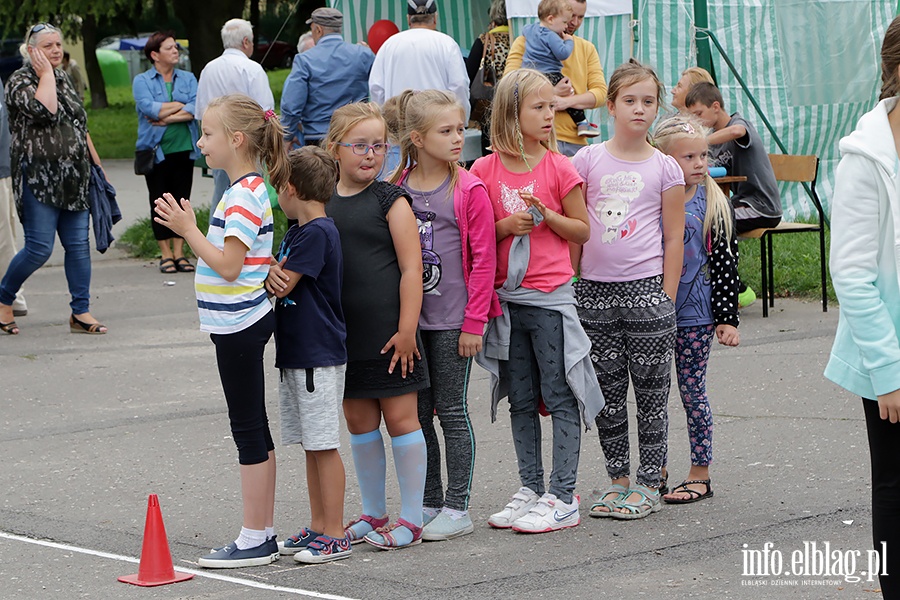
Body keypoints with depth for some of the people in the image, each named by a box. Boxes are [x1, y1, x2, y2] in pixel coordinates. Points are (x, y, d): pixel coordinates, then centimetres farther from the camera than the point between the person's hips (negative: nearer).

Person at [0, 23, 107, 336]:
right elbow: (44, 111, -26)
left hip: (73, 178, 7)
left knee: (78, 245, 3)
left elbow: (80, 125, 23)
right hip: (39, 178, -7)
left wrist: (96, 163, 20)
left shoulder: (63, 79, 16)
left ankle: (81, 312, 7)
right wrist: (46, 73, -14)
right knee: (39, 248, -7)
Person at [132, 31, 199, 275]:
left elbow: (196, 109, -5)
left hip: (184, 149, 2)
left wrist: (165, 117, -14)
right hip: (157, 151, -2)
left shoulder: (187, 79, 10)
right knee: (160, 202, 2)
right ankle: (166, 254, 9)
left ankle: (179, 253, 9)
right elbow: (148, 107, -16)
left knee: (181, 200, 3)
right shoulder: (142, 81, 2)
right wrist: (182, 106, -9)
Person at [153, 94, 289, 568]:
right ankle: (263, 532, 19)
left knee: (248, 428, -5)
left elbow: (228, 265, -23)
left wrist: (188, 230, -19)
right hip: (241, 321, 10)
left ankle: (254, 540, 0)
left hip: (238, 324, -10)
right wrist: (189, 227, 13)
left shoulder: (244, 196, -19)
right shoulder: (251, 188, 12)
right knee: (254, 428, 13)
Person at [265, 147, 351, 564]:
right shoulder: (298, 231, 15)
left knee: (324, 445, -5)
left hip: (319, 355, -10)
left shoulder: (317, 233, -16)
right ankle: (317, 526, 20)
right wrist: (272, 273, -10)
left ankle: (334, 534, 0)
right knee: (310, 445, 13)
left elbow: (282, 286, -20)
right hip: (295, 353, 10)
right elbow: (279, 283, 12)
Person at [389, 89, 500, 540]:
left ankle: (457, 509, 8)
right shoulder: (397, 189, 4)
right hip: (409, 318, 4)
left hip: (452, 320, -4)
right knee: (417, 413, 10)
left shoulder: (469, 191, -7)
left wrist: (474, 322, -10)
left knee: (452, 411, 1)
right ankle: (429, 503, 20)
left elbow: (483, 260, -7)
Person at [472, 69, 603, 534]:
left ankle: (563, 498, 2)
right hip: (506, 299, 3)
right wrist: (506, 226, -12)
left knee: (560, 397, -1)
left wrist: (548, 215, -14)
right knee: (521, 400, 11)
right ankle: (530, 489, 21)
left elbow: (582, 230, 2)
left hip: (550, 298, -3)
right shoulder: (485, 170, 1)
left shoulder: (558, 168, -3)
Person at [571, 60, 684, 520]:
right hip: (595, 288, 2)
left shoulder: (665, 168, 0)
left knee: (651, 389, 2)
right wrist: (567, 285, 3)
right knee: (607, 391, 8)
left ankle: (648, 483, 11)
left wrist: (666, 300, -4)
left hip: (646, 288, -2)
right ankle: (618, 479, 19)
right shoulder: (587, 161, 3)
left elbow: (674, 239, 1)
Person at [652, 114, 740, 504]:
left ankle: (700, 475, 12)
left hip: (694, 314, -2)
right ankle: (657, 471, 20)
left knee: (692, 392, 3)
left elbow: (725, 263, -3)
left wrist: (727, 318, -6)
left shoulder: (715, 205, -4)